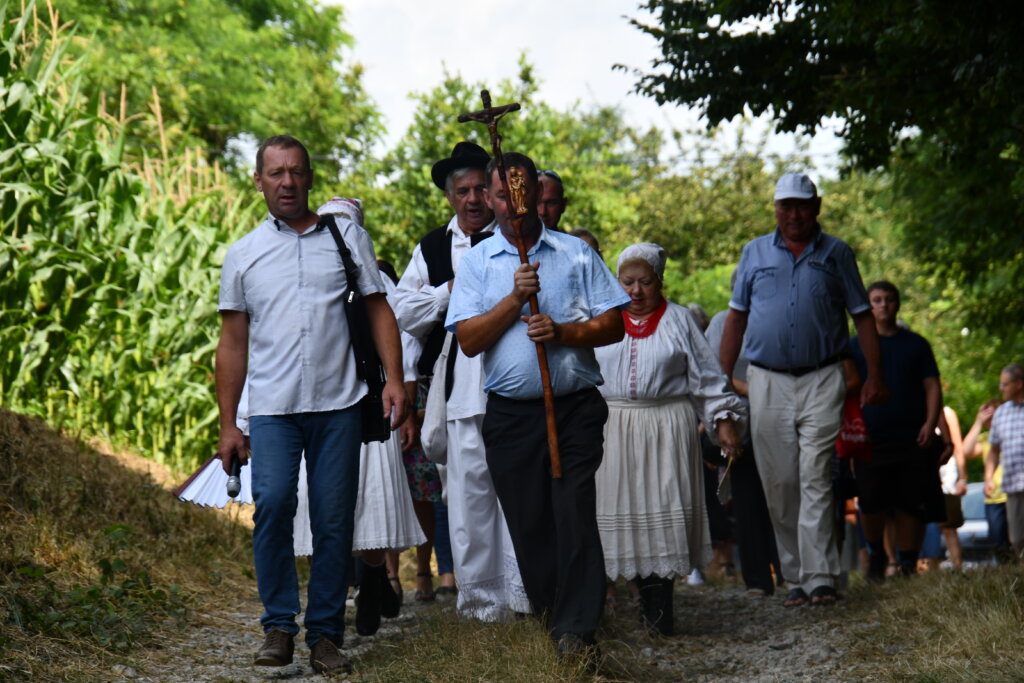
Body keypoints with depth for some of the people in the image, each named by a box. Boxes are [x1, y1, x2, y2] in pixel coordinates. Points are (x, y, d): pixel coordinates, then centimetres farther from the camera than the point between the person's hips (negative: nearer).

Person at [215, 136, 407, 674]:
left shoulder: (347, 238, 12)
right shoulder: (243, 255, 13)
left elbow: (378, 310, 11)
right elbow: (233, 343, 13)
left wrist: (394, 379, -3)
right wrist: (228, 424, 7)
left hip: (338, 405, 0)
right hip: (272, 407, 0)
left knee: (334, 519, -1)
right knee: (272, 502, -17)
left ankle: (325, 633, 8)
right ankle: (278, 624, -4)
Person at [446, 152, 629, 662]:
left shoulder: (576, 253, 8)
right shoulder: (476, 261, 9)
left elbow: (613, 325, 3)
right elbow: (468, 340, -1)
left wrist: (562, 332, -13)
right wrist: (514, 299, -13)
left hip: (575, 408, -1)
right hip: (509, 414, 1)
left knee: (575, 515, -9)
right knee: (528, 521, 5)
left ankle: (576, 630, -8)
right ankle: (548, 613, 20)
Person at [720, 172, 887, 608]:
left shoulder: (836, 254, 7)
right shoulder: (755, 253, 11)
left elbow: (862, 316, 8)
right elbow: (736, 318, 13)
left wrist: (875, 375, 0)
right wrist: (721, 380, 8)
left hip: (822, 380, -2)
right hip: (767, 381, 2)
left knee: (815, 479, -11)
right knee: (779, 485, 3)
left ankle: (820, 576, -12)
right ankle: (795, 576, 11)